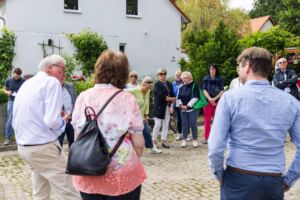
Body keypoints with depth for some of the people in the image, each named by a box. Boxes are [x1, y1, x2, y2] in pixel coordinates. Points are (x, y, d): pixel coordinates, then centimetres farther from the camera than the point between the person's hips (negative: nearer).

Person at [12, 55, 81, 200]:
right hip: (44, 147, -9)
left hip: (23, 147, 9)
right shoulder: (52, 82, -12)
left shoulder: (26, 85, 15)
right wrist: (63, 121, -2)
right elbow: (52, 121, -22)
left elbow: (16, 122, 18)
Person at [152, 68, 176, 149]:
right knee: (157, 125, -3)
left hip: (168, 107, 5)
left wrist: (171, 106, -7)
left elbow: (172, 95, 6)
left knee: (166, 125, 7)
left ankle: (164, 141, 15)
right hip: (159, 107, -5)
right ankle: (154, 141, 7)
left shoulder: (169, 84, 11)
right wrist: (172, 99, -8)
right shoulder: (157, 84, -6)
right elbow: (161, 96, -16)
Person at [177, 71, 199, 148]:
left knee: (193, 124, -1)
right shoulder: (181, 87, 12)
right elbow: (179, 98, 13)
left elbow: (195, 98, -12)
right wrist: (181, 105, -5)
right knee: (185, 124, 7)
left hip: (192, 109, -5)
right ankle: (184, 140, 15)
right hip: (183, 109, 5)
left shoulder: (194, 86, -5)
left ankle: (195, 140, 10)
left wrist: (188, 105, -13)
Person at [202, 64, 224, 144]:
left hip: (217, 101, 0)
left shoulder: (219, 79, 6)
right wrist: (210, 99, -14)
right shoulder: (206, 79, 6)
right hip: (207, 101, 0)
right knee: (207, 120, 0)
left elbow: (222, 91, 0)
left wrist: (214, 99, -13)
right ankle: (206, 138, 5)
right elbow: (204, 90, -1)